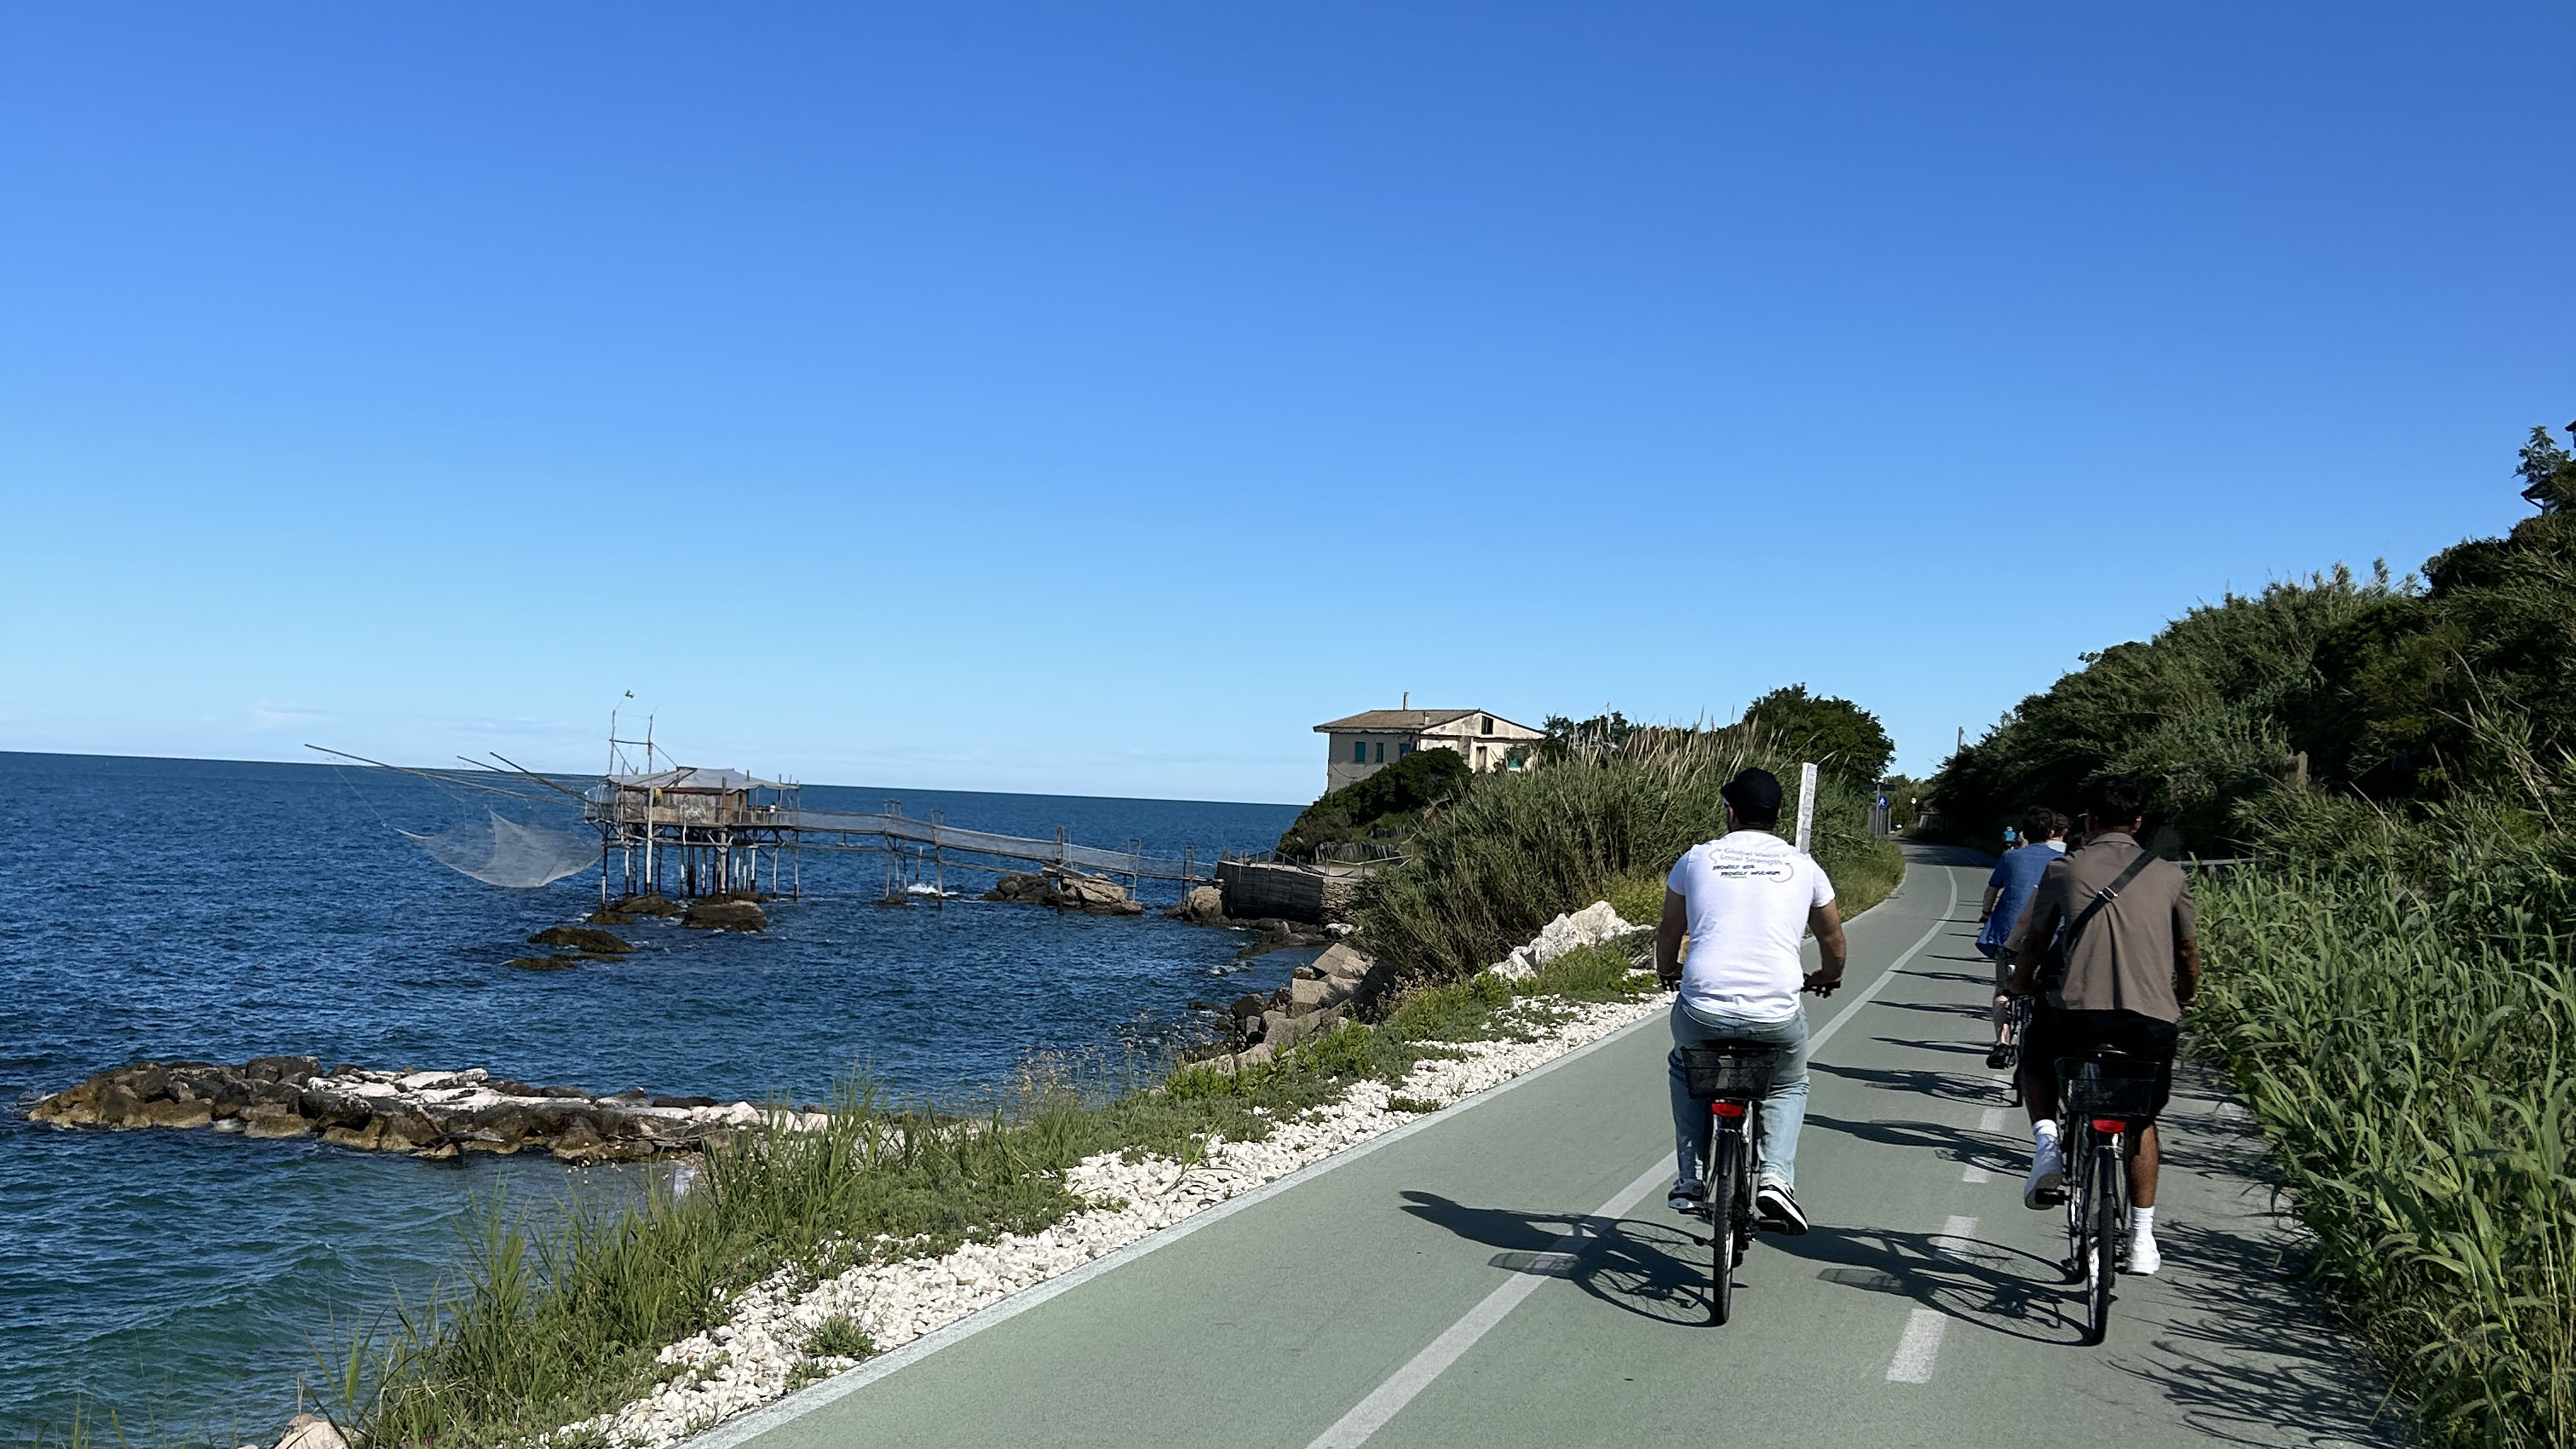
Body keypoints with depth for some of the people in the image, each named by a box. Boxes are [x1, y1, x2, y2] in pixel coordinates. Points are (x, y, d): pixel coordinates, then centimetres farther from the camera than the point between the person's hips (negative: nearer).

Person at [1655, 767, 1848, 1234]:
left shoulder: (1697, 858, 10)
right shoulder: (1802, 866, 11)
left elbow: (1669, 933, 23)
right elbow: (1832, 938, 26)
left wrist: (1667, 972, 45)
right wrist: (1828, 978, 48)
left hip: (1702, 1011, 0)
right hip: (1778, 1015, 0)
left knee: (1685, 1069, 33)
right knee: (1788, 1087, 30)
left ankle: (1691, 1181, 26)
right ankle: (1775, 1175, 8)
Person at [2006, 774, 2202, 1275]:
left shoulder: (2064, 870, 9)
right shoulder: (2170, 876, 12)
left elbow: (2035, 943, 19)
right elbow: (2188, 951, 23)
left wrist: (2020, 985, 40)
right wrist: (2187, 994, 44)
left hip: (2077, 1013, -2)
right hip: (2154, 1020, 2)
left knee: (2035, 1055, 32)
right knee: (2142, 1120, 26)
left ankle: (2046, 1145, 9)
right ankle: (2142, 1239, 24)